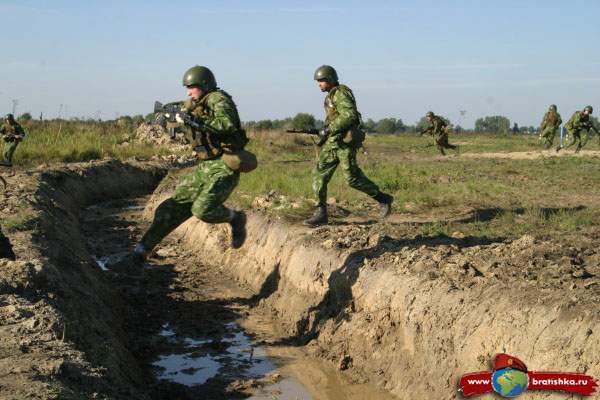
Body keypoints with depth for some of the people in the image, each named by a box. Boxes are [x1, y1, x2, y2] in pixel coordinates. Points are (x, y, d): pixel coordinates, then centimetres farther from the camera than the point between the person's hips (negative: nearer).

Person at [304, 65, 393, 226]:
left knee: (353, 178, -7)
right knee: (319, 174, 0)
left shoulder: (340, 94, -15)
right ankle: (321, 213, 0)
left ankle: (383, 199, 12)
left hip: (344, 142, -10)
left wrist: (329, 129, -23)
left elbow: (350, 116, -27)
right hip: (332, 142, 10)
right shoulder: (332, 95, 17)